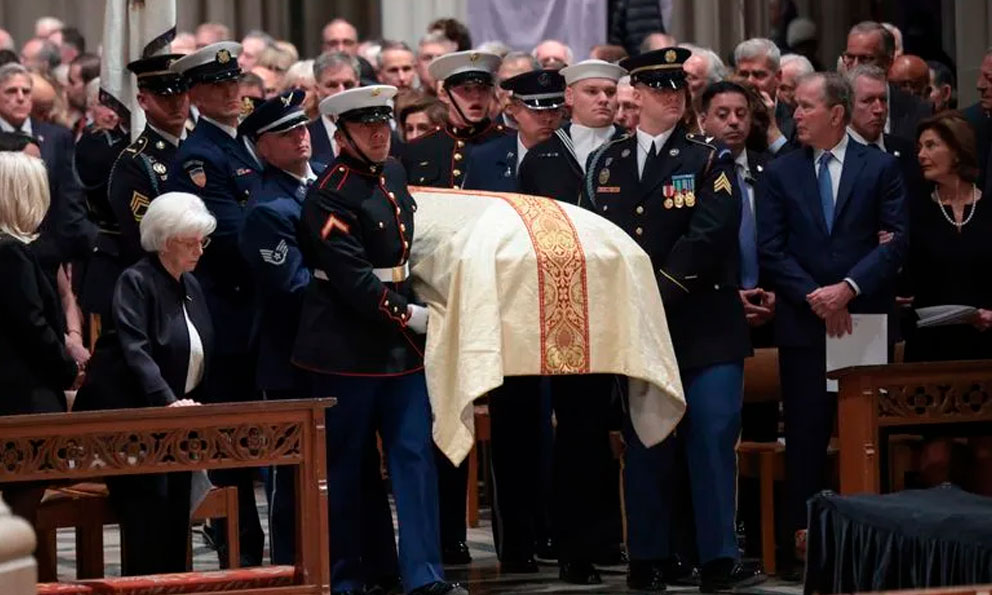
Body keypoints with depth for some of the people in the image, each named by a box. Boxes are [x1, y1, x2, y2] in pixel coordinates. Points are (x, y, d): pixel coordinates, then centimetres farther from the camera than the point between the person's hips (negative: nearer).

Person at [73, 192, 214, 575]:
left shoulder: (191, 286, 12)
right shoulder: (135, 282, -12)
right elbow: (136, 352, -24)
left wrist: (193, 407, 11)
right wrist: (169, 401, -35)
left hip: (175, 420, 8)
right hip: (130, 417, -8)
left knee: (177, 511, 4)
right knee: (149, 508, -16)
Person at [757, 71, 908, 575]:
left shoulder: (880, 168, 5)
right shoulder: (780, 173, 8)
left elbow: (895, 241, -2)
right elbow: (770, 250, 2)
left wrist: (849, 288, -14)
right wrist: (815, 298, -9)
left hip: (865, 319, -1)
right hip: (803, 325, 1)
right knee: (806, 435, 1)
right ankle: (801, 541, 3)